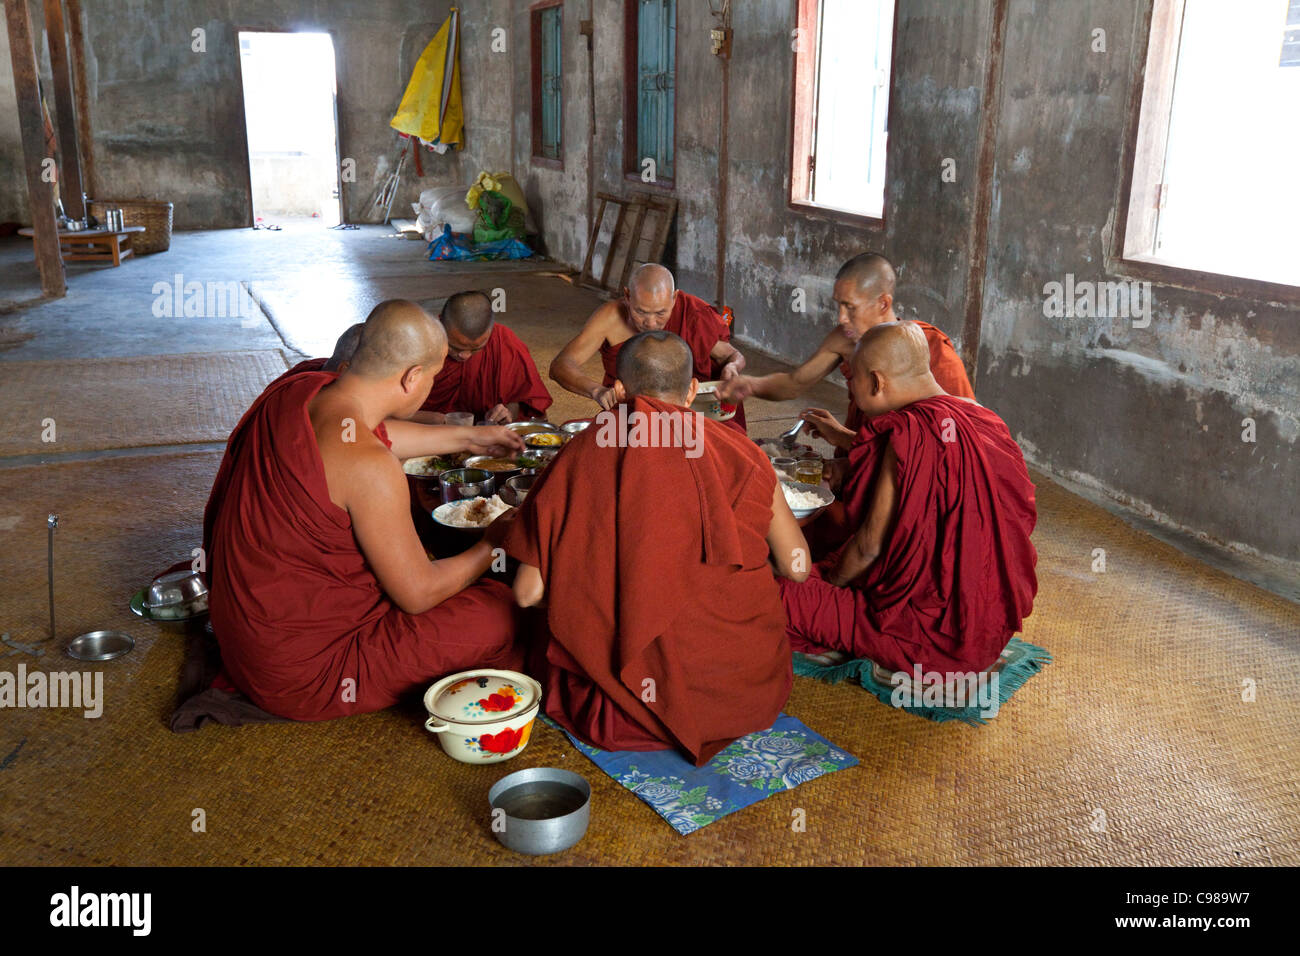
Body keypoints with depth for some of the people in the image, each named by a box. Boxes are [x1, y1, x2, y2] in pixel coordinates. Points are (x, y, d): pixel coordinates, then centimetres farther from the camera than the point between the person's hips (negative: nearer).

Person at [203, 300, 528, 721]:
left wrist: (469, 436, 28)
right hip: (302, 671, -9)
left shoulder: (296, 388, -4)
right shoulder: (369, 467, -29)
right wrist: (489, 550, 1)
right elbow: (419, 594, -17)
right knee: (502, 612, -4)